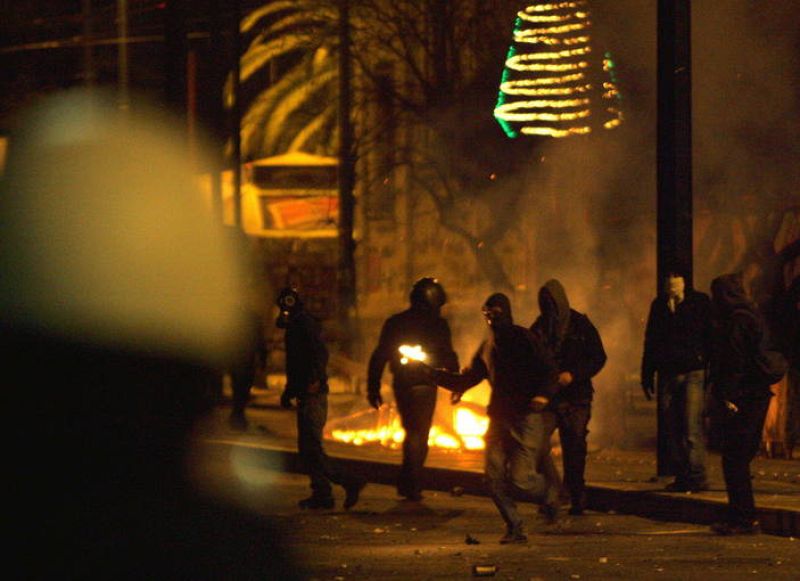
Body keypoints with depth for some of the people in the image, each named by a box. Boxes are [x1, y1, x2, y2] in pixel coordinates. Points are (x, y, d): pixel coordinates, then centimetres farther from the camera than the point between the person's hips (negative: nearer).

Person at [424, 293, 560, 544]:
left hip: (527, 417, -7)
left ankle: (548, 491, 19)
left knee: (519, 479, -14)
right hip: (499, 417, 7)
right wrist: (431, 372, 13)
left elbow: (549, 370, -8)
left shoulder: (523, 339, -4)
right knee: (494, 476, -4)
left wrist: (544, 394, -27)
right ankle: (514, 527, 10)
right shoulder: (488, 347, 17)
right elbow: (465, 380, 23)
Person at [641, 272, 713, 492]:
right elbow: (651, 340, 18)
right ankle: (681, 477, 9)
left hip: (693, 373, -4)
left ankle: (697, 477, -9)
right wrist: (647, 375, 13)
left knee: (691, 428, -11)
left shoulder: (700, 302, 1)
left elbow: (711, 338, 0)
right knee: (671, 430, 3)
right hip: (667, 373, 4)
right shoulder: (659, 304, 13)